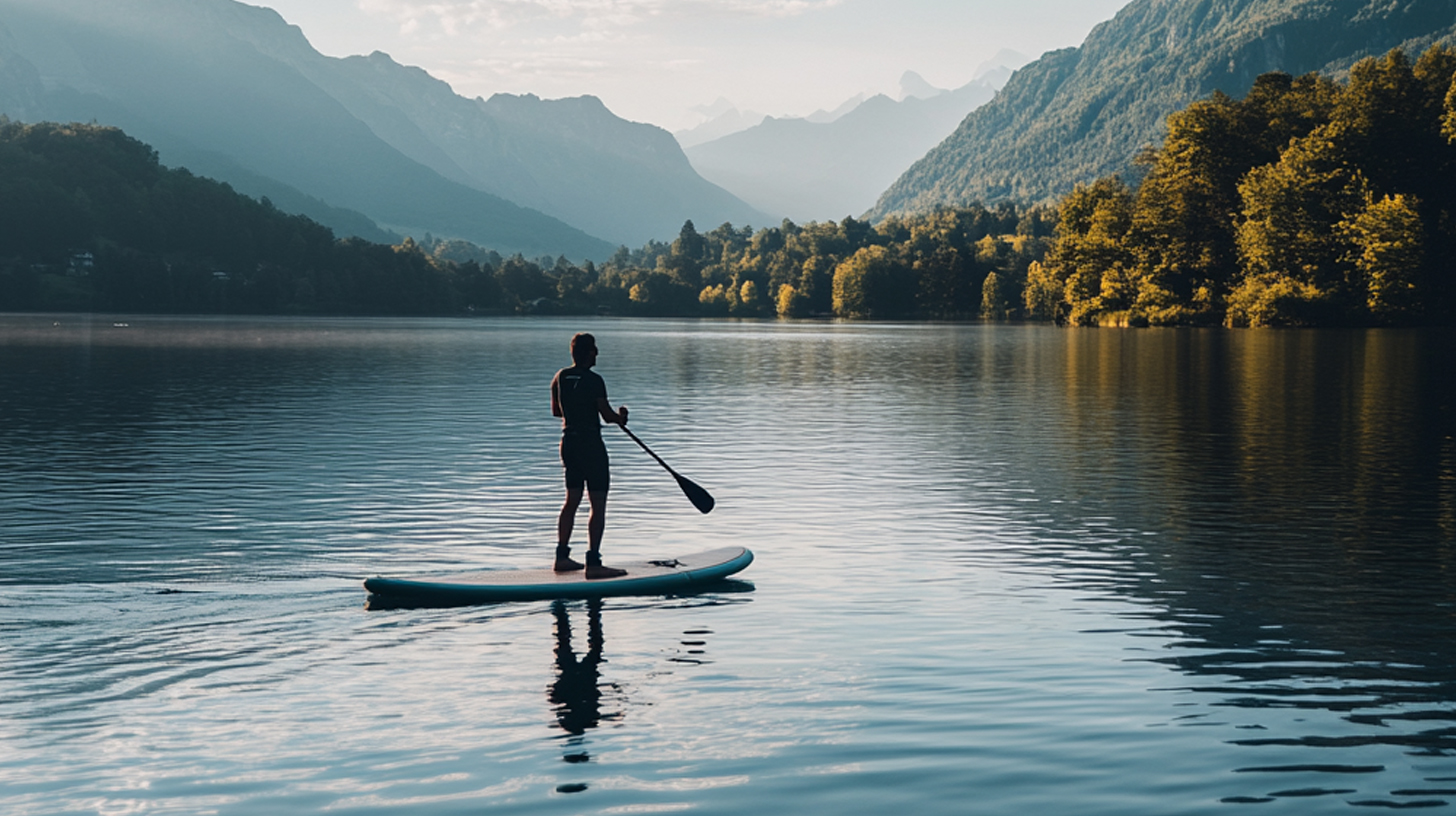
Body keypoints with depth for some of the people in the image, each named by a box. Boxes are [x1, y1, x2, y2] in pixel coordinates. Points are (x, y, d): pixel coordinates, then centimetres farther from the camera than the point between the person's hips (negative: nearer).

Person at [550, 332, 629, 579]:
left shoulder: (560, 378, 6)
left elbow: (556, 411, 17)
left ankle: (562, 557, 22)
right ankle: (593, 563, -8)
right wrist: (620, 417, 6)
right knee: (598, 505, -5)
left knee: (572, 500, 18)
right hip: (591, 445, -8)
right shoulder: (594, 380, -15)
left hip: (568, 442, 8)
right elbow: (608, 415, -15)